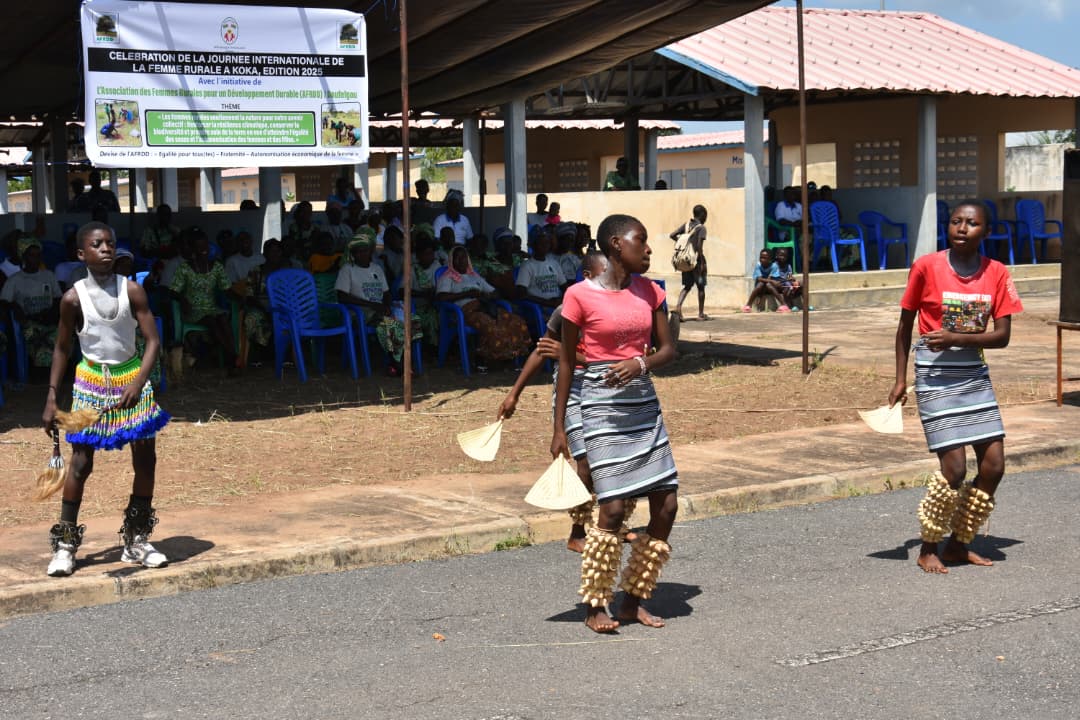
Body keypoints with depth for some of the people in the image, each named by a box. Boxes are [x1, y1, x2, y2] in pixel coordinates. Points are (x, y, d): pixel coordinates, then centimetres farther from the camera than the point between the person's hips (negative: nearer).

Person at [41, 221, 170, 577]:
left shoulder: (132, 290, -9)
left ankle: (137, 540, 16)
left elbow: (153, 342, -11)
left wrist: (138, 384, -26)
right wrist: (51, 398, -1)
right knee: (81, 461, -2)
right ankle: (65, 543, 8)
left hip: (131, 377, 2)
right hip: (91, 380, -1)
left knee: (145, 458, 2)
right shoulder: (73, 298, -10)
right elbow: (62, 349, 2)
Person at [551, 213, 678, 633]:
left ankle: (633, 600, 16)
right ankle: (595, 606, 5)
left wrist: (640, 363, -13)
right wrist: (559, 428, -2)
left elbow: (668, 349, 10)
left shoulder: (648, 292, 8)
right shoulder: (581, 296, -8)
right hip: (601, 406, -6)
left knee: (666, 505, 2)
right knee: (613, 507, -12)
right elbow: (566, 361, -2)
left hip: (644, 403, 6)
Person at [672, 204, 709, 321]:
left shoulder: (686, 224, 6)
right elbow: (699, 246, -20)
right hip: (696, 260, -5)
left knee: (687, 286, 10)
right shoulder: (701, 228, -11)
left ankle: (678, 306, -13)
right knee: (700, 286, 8)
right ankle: (701, 314, 14)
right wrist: (702, 262, -16)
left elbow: (672, 235, 3)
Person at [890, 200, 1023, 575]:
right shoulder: (926, 267, -8)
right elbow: (905, 325, 1)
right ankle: (928, 548, 8)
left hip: (975, 375, 4)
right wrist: (900, 380, 0)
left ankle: (958, 543, 21)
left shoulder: (997, 273, 0)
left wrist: (956, 339, -19)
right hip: (935, 377, -4)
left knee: (993, 465, 2)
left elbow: (1002, 335, -5)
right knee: (954, 468, -11)